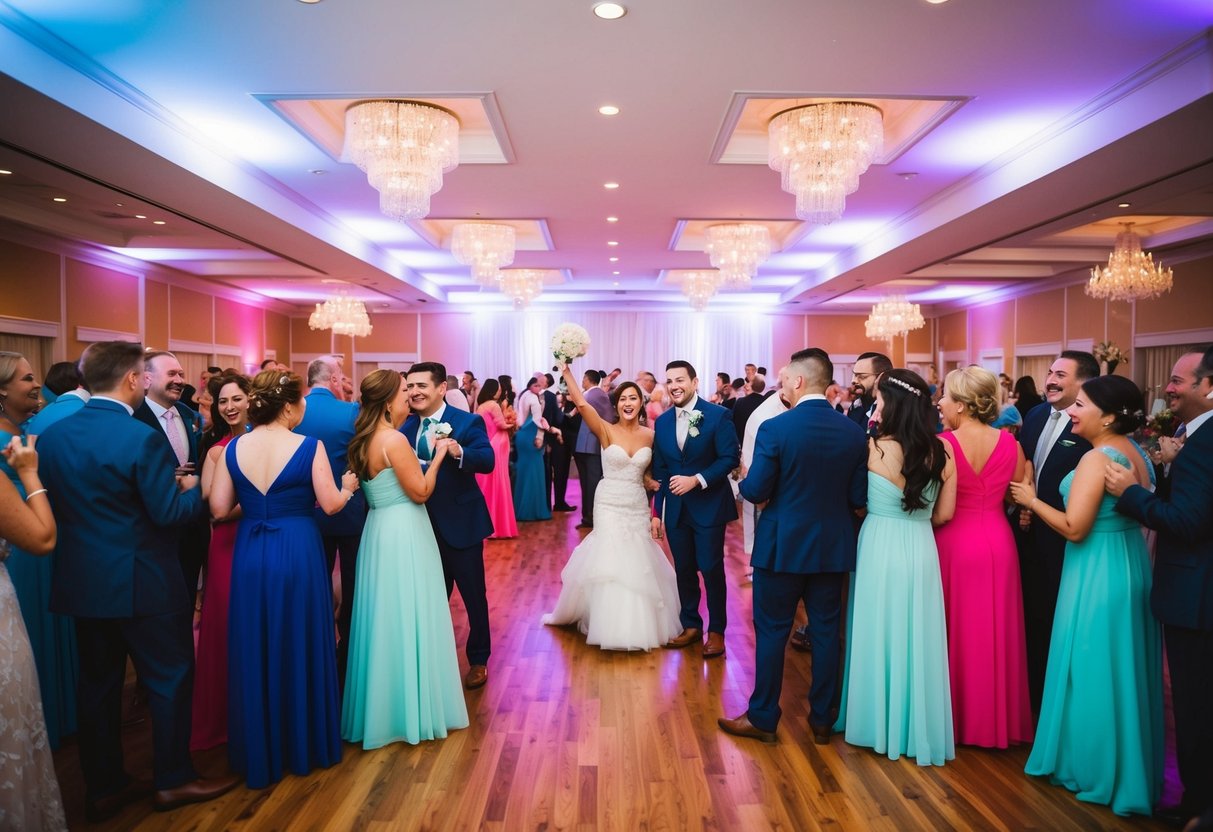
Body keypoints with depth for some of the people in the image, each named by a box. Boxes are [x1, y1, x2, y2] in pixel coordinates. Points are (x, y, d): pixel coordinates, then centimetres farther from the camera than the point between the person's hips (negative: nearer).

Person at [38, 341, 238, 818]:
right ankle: (173, 780, 20)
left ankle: (103, 788, 28)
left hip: (81, 581, 7)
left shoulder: (51, 436, 1)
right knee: (171, 678, 9)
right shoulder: (142, 438, -21)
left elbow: (54, 506, 8)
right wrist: (193, 488, 0)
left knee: (98, 683, 16)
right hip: (143, 582, -7)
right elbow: (169, 514, -19)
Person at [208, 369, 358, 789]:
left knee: (254, 652, 15)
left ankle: (261, 752, 28)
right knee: (300, 648, 13)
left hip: (250, 556, 3)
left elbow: (219, 509, -1)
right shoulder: (310, 447, -13)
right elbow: (331, 505, -10)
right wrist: (348, 486, 10)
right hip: (297, 554, -3)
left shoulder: (233, 449, -2)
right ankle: (306, 745, 28)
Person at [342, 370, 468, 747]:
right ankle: (415, 708, 15)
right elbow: (420, 491, -17)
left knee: (386, 617, 17)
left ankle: (382, 707, 30)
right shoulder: (394, 440, -18)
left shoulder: (363, 441, 8)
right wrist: (437, 456, -6)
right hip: (404, 535, -9)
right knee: (409, 618, 2)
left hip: (379, 532, 9)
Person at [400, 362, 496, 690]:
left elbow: (488, 461, -25)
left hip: (460, 524, -5)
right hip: (423, 525, 5)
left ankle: (478, 660, 28)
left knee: (473, 596, 9)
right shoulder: (407, 426, 4)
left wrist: (459, 452, -43)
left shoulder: (468, 422, -12)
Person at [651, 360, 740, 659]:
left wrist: (696, 480, -21)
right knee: (684, 570, 12)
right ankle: (691, 625, 27)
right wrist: (657, 511, 6)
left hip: (708, 507, -4)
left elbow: (730, 457, -12)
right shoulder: (662, 421, 6)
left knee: (711, 569, 3)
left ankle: (716, 631, 18)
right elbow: (659, 470, 8)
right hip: (675, 508, 5)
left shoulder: (718, 415, -9)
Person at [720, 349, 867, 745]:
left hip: (783, 546, -4)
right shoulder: (853, 432, -3)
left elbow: (755, 492, -15)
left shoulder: (775, 428, -16)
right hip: (833, 548, 4)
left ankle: (762, 718, 20)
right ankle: (822, 719, 25)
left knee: (772, 631, 8)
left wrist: (744, 479, 7)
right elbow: (858, 497, 0)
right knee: (826, 631, 14)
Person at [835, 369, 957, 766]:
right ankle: (916, 724, 28)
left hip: (880, 549, -3)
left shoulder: (873, 448, -13)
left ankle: (878, 722, 25)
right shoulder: (941, 451, -1)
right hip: (921, 552, 4)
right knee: (916, 638, 14)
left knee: (879, 635, 10)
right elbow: (944, 514, 5)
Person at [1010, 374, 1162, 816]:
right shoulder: (1137, 453, 7)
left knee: (1093, 671, 5)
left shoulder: (1097, 458, -21)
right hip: (1130, 565, 9)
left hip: (1098, 575, -9)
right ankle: (1130, 763, 34)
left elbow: (1074, 528, -23)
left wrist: (1032, 501, -11)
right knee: (1122, 672, 20)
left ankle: (1096, 767, 19)